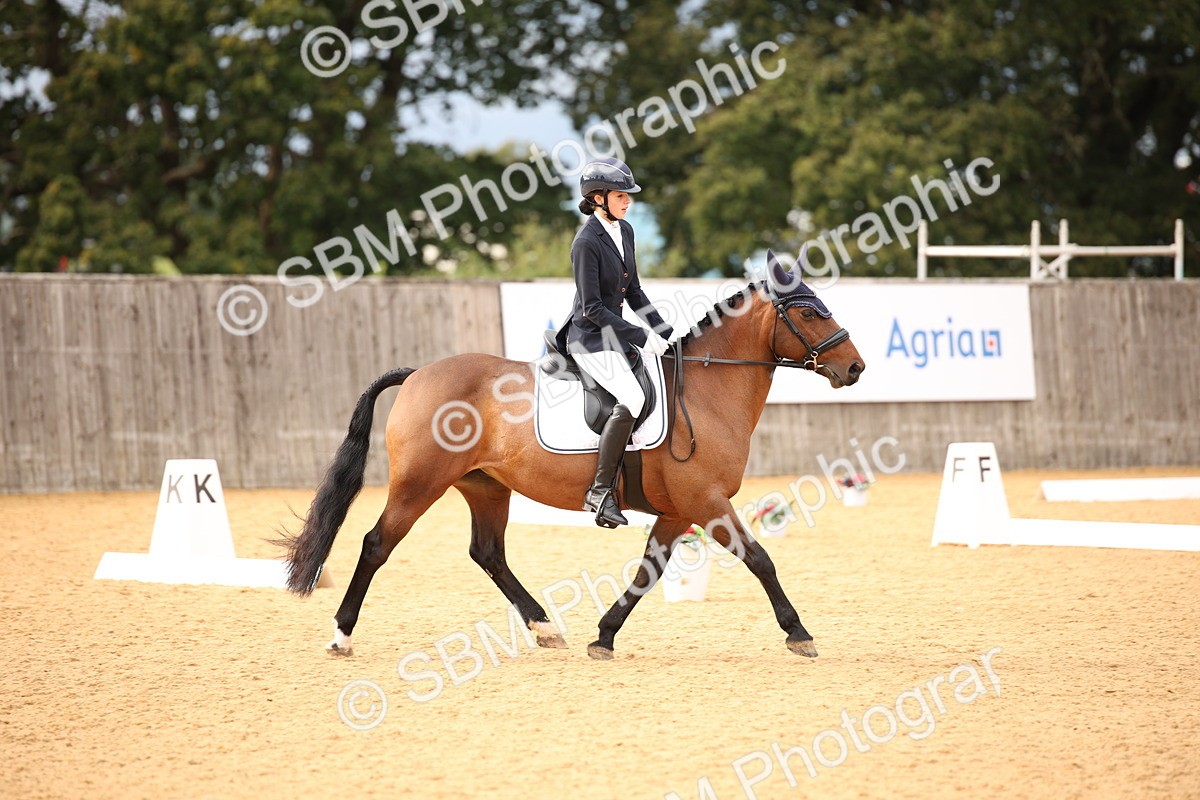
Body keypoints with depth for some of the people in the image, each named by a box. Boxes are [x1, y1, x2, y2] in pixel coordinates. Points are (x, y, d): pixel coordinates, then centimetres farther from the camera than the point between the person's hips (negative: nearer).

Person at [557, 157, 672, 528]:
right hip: (591, 340, -9)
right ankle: (600, 491, -25)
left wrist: (666, 333, 8)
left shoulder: (625, 231, 9)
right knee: (633, 399, -28)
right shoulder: (586, 241, -17)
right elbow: (593, 307, -19)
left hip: (616, 334, 9)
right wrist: (640, 336, -19)